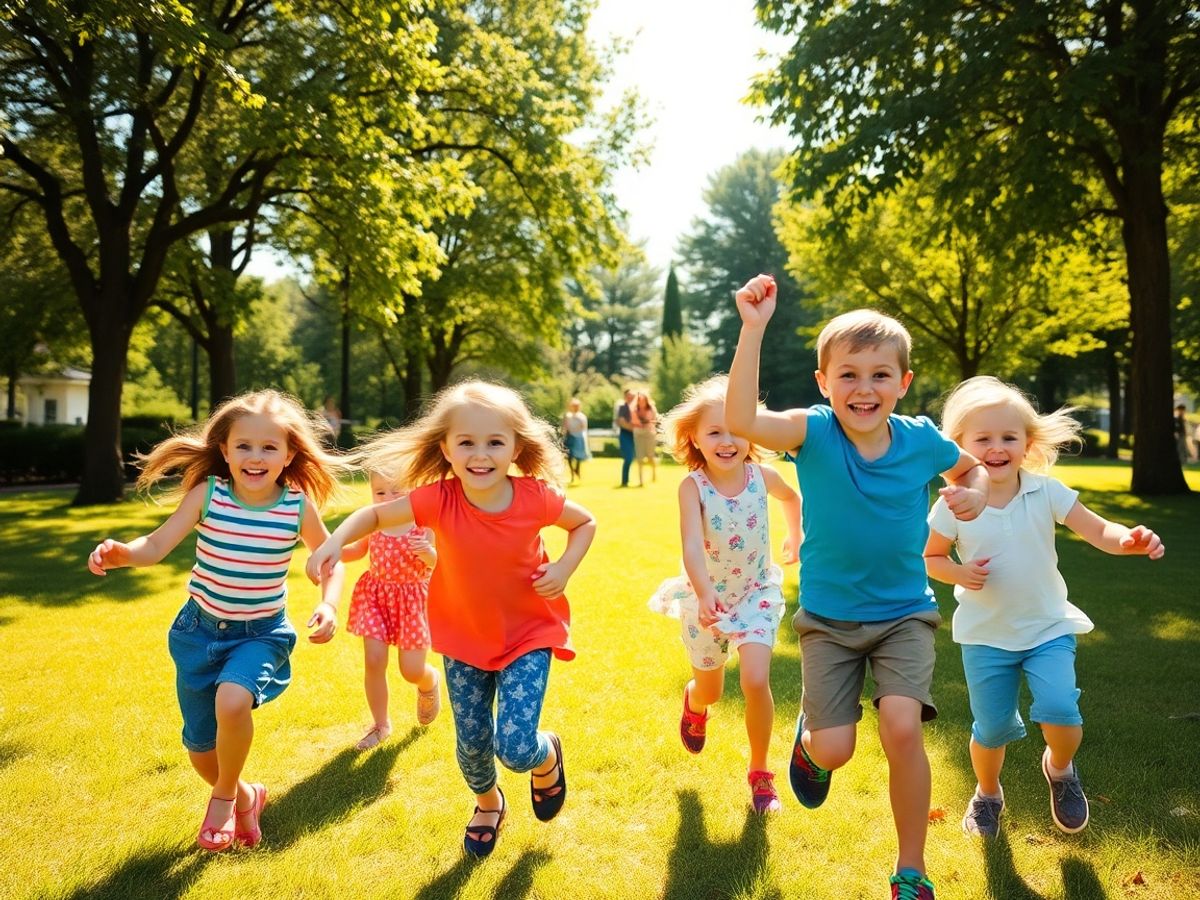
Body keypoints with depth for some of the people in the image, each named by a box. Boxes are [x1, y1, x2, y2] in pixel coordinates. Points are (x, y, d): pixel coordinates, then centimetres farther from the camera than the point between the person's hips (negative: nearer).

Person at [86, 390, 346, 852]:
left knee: (232, 700, -32)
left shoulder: (299, 505, -12)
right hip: (201, 629, 2)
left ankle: (224, 796, -1)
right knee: (200, 750, 11)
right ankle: (245, 797, 45)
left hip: (262, 633, -2)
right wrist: (119, 552, -35)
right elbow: (157, 544, -15)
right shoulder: (207, 494, -13)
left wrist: (328, 606, -14)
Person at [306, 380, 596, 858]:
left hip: (528, 635, -2)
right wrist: (335, 541, -28)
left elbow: (585, 522, -2)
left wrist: (565, 567, -18)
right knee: (472, 742, 12)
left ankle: (547, 756, 26)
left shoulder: (536, 497, -22)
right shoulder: (439, 499, -22)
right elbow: (374, 514, -10)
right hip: (464, 639, 2)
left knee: (514, 747, -14)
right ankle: (488, 804, 48)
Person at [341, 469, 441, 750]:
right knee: (374, 662, -5)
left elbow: (435, 563, -9)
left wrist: (428, 552, -32)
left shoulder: (421, 523, -15)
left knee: (412, 672, -1)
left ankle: (430, 681, 39)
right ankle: (380, 724, 17)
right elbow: (358, 550, 12)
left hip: (412, 598, -2)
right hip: (375, 595, 2)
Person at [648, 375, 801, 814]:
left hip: (756, 592, 1)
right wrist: (705, 595, -51)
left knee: (756, 681, -16)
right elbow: (692, 546, -36)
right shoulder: (693, 486, -22)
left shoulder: (761, 476, -13)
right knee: (710, 690, 16)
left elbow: (792, 497, 12)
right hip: (706, 598, -1)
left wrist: (796, 536, 20)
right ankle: (693, 704, 56)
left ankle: (760, 771, 8)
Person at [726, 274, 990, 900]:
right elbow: (740, 420, -36)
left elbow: (972, 468, 15)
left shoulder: (922, 439, -9)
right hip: (828, 618, -1)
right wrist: (753, 330, -43)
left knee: (902, 727, -18)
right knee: (833, 750, -4)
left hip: (903, 614, 1)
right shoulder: (815, 432, -16)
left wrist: (975, 495, -8)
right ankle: (807, 735, 38)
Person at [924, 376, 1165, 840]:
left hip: (1048, 627, 0)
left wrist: (1129, 540, -33)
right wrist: (959, 574, -21)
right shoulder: (954, 504, -11)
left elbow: (1098, 530, -12)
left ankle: (1060, 769, 17)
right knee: (992, 728, 7)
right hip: (986, 636, 0)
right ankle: (987, 795, 39)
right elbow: (930, 558, 0)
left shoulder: (1047, 492, -9)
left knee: (1059, 709, -19)